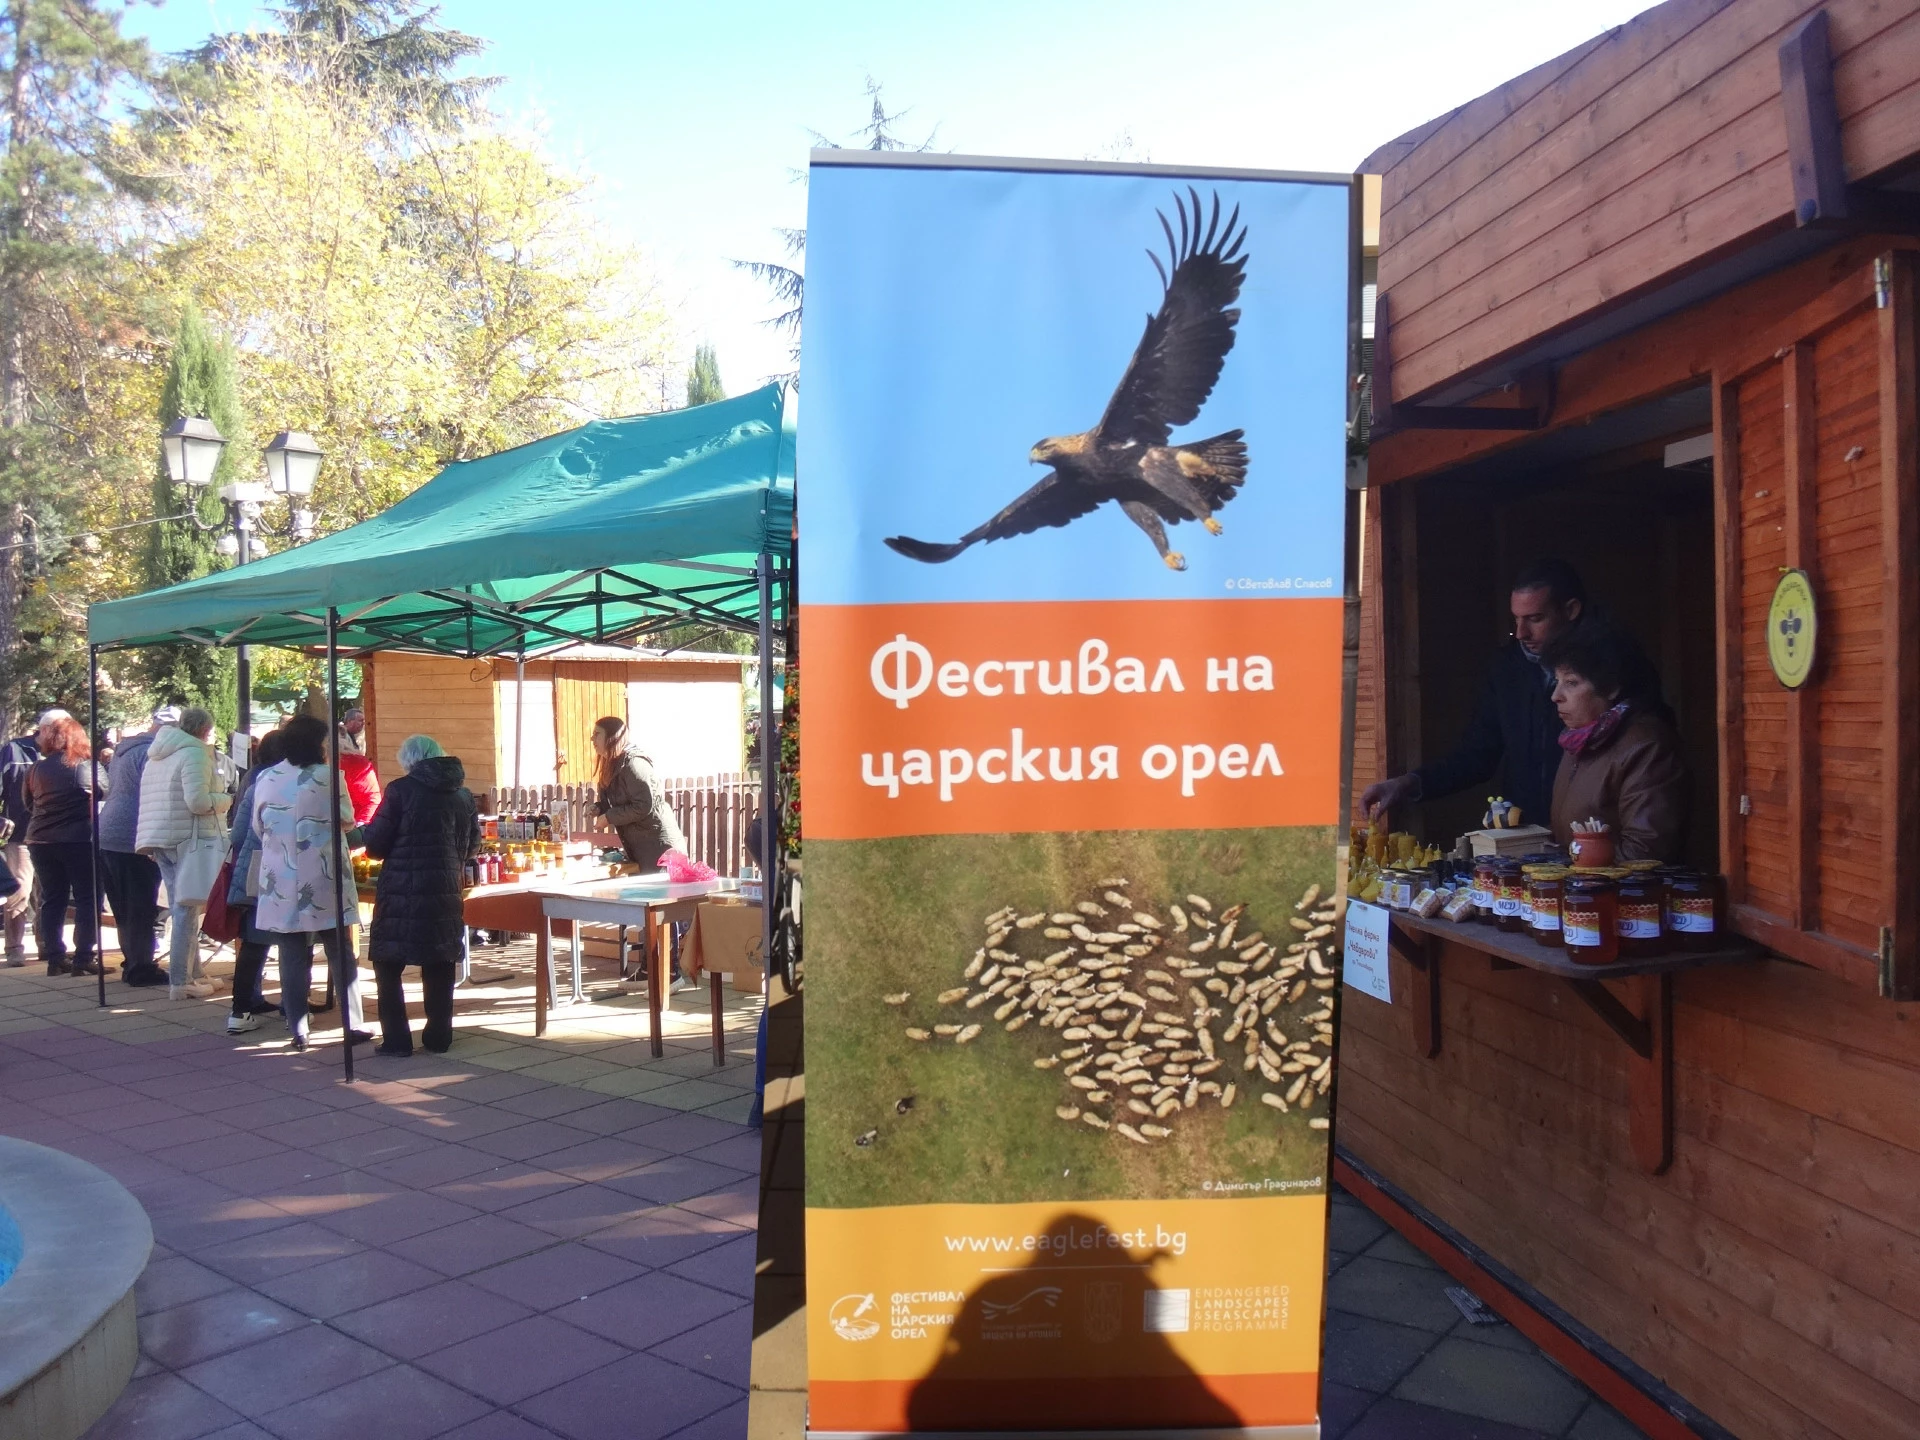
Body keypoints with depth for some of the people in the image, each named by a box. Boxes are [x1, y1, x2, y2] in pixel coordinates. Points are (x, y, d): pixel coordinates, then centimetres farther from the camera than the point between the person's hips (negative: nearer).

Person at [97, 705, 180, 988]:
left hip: (109, 837, 10)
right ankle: (141, 968, 1)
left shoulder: (124, 749, 19)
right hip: (134, 840, -10)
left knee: (124, 909, 15)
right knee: (142, 909, -3)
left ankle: (132, 963, 22)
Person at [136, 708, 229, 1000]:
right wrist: (227, 799, -4)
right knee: (186, 908, -5)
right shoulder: (195, 752, -10)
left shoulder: (157, 755, 18)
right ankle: (180, 981, -4)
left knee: (180, 908, 14)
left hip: (160, 839, 9)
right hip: (188, 839, -9)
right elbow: (198, 801, -19)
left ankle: (192, 974, 21)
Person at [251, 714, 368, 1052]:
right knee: (341, 955, 8)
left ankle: (298, 1030, 9)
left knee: (293, 959, 8)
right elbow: (347, 820, -2)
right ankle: (352, 1025, 9)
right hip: (324, 883, -2)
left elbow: (258, 826, 9)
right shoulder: (327, 776, -10)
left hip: (282, 885, 3)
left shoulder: (265, 779, 0)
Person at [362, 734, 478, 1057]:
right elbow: (473, 846, 13)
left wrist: (400, 849, 12)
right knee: (440, 966, 13)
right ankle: (439, 1036, 16)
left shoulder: (401, 790, -9)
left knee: (389, 965, 6)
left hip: (401, 891, -5)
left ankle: (396, 1039, 5)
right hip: (445, 891, 5)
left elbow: (375, 844, -8)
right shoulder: (463, 794, 6)